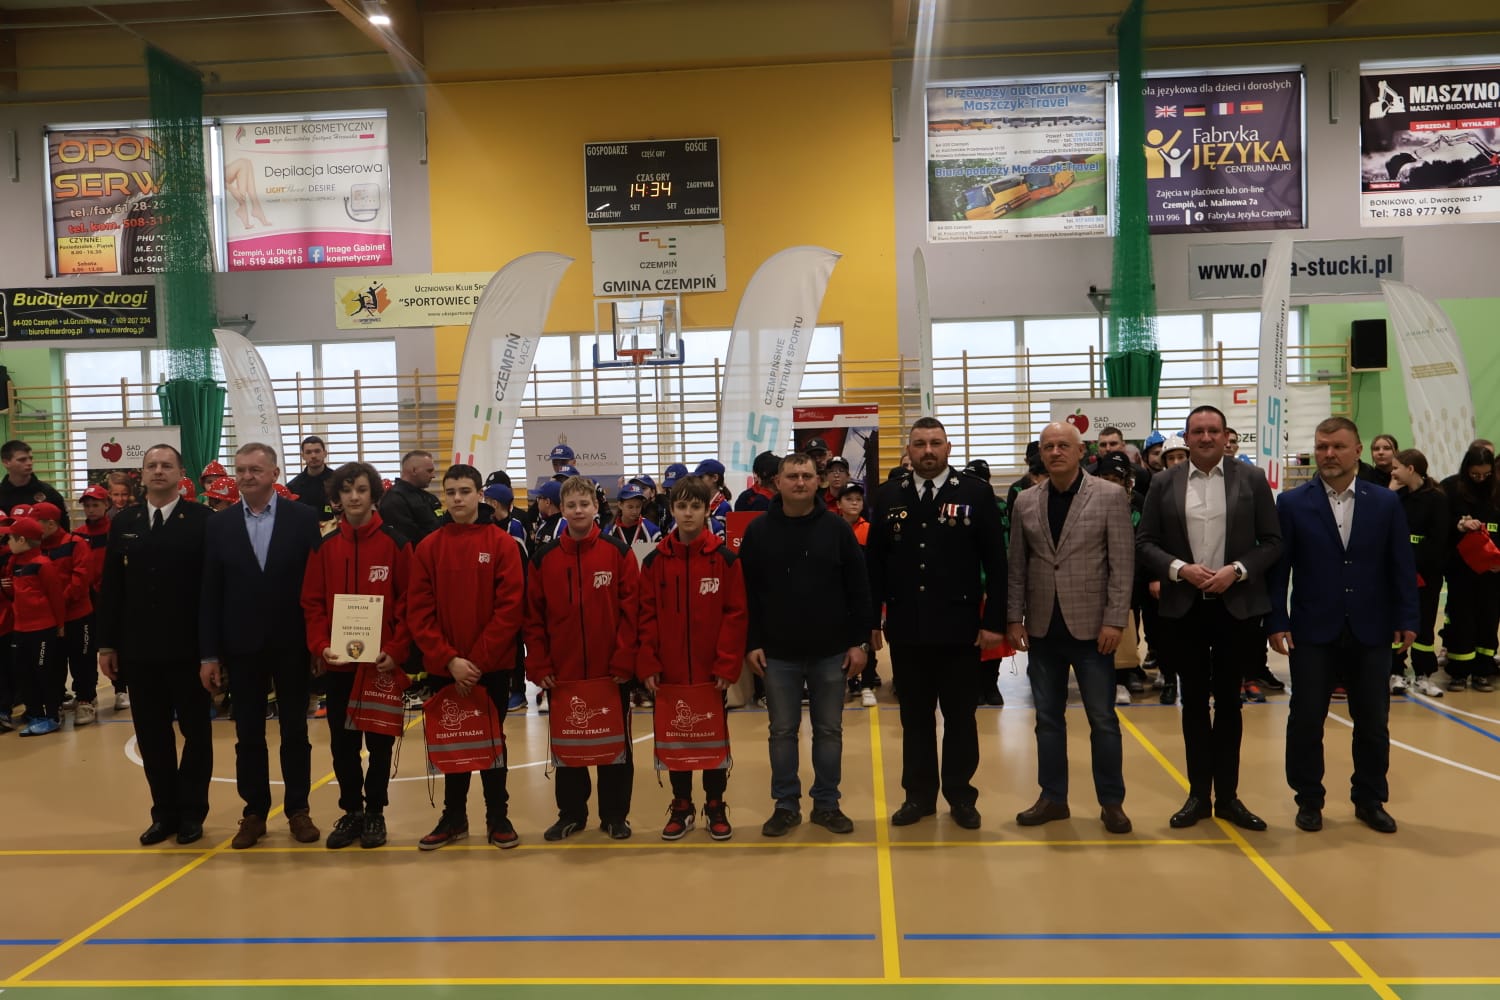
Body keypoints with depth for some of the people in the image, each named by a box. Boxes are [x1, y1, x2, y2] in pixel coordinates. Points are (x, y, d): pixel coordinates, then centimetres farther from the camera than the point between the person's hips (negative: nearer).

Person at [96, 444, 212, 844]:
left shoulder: (203, 520, -5)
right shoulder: (123, 523, 8)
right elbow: (111, 587, 9)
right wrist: (107, 643, 5)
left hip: (188, 648, -4)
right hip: (139, 649, 4)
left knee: (195, 731, 7)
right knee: (152, 735, 10)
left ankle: (192, 812, 18)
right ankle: (164, 812, 21)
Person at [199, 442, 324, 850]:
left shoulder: (303, 518, -4)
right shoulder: (219, 524, 2)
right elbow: (210, 594, 2)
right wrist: (209, 653, -1)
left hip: (292, 645, -2)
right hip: (242, 648, 2)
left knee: (295, 731, 9)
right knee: (248, 735, 10)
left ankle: (298, 810, 21)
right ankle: (254, 812, 22)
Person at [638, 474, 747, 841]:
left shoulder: (724, 558, -5)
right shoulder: (655, 560, 0)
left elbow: (736, 614, -6)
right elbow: (647, 616, 0)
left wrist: (728, 664, -11)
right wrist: (648, 665, -6)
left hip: (712, 672, -1)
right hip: (669, 672, 2)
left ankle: (715, 806, 25)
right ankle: (681, 805, 26)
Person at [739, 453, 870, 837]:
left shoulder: (837, 528, -1)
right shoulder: (758, 530, -1)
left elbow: (858, 589, 0)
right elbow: (747, 593, 0)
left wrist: (858, 641, -3)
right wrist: (752, 643, -4)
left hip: (831, 652, 0)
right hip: (778, 653, 0)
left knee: (829, 730, 10)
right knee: (782, 731, 8)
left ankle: (827, 803, 22)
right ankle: (786, 805, 20)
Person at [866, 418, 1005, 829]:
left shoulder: (976, 494, -2)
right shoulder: (888, 497, 4)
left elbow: (996, 562, -3)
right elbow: (875, 563, 6)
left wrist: (994, 620, -7)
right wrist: (871, 621, 4)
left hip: (960, 626, -2)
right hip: (906, 628, 2)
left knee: (960, 715, 9)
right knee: (915, 715, 11)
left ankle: (960, 795, 23)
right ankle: (919, 794, 23)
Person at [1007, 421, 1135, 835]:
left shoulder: (1110, 496, -4)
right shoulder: (1026, 502, 5)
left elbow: (1123, 564, -6)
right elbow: (1017, 566, 8)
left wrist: (1114, 620, -12)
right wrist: (1015, 618, 3)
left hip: (1090, 626, -3)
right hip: (1042, 628, 3)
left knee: (1102, 718, 5)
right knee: (1048, 717, 11)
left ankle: (1111, 801, 18)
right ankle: (1053, 797, 22)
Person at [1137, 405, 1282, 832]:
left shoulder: (1252, 479, 0)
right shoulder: (1164, 483, 2)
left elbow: (1272, 541, 0)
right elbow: (1144, 543, 1)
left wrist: (1237, 570, -14)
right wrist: (1180, 568, -14)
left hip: (1237, 606, -1)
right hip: (1183, 607, 1)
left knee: (1228, 701, 8)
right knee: (1194, 702, 9)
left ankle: (1228, 795, 18)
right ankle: (1198, 794, 19)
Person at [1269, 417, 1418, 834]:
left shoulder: (1386, 502, 4)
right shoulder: (1292, 503, -1)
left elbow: (1401, 566, 4)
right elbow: (1278, 567, -2)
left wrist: (1406, 619, -1)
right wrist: (1276, 622, -7)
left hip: (1371, 632, 2)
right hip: (1313, 632, -1)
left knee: (1373, 722, 10)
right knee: (1306, 720, 4)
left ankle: (1370, 800, 26)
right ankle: (1309, 800, 19)